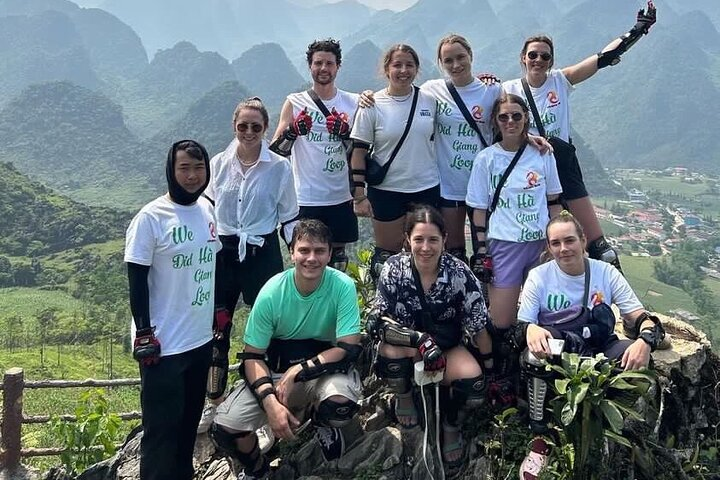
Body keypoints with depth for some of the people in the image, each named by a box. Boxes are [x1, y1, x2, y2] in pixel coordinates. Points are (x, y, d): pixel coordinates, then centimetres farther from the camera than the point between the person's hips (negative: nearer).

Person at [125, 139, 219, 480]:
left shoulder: (206, 209, 5)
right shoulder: (151, 218, -14)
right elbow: (137, 280, -12)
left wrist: (219, 310, 17)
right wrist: (143, 332, -14)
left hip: (201, 338, 7)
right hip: (163, 343, -6)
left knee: (190, 420, 18)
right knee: (162, 427, 1)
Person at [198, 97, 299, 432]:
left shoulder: (280, 168, -4)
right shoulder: (218, 164, 2)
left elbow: (289, 218, 2)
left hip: (262, 253, -2)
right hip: (223, 252, 3)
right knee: (216, 328, 8)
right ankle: (214, 402, 23)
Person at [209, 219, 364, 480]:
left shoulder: (343, 286, -18)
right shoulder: (272, 292, -16)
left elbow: (350, 348, -19)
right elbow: (253, 356, -10)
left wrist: (297, 371, -27)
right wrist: (270, 401, -26)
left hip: (326, 365, -1)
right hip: (275, 369, 1)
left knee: (340, 402, -36)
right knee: (224, 428, -19)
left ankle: (322, 420, 5)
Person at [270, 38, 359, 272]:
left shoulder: (353, 103, 5)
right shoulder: (295, 103, 1)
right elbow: (276, 151, -2)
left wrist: (345, 134, -16)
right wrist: (293, 131, -21)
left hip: (341, 198, 2)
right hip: (305, 198, -2)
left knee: (338, 257, 12)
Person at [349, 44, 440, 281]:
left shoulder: (429, 101, 1)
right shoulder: (372, 106, -6)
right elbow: (359, 151, -7)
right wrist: (359, 195, -10)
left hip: (426, 188, 3)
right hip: (386, 190, -2)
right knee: (386, 253, 7)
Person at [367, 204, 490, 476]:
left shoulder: (459, 275, -16)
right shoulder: (394, 269, -17)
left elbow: (479, 329, -10)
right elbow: (376, 324, -22)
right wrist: (418, 338, -37)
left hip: (447, 348, 1)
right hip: (404, 348, 0)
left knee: (474, 384, -29)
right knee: (390, 350, -35)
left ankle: (451, 423, 6)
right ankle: (403, 397, 0)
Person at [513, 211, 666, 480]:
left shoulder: (606, 273, 2)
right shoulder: (539, 276, -1)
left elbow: (639, 316, -2)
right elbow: (521, 325, -7)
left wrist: (645, 339, -27)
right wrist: (530, 330, -34)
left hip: (599, 351, 2)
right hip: (555, 352, -1)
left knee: (636, 359, -30)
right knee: (534, 353, -37)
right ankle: (541, 438, -19)